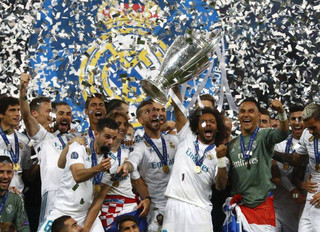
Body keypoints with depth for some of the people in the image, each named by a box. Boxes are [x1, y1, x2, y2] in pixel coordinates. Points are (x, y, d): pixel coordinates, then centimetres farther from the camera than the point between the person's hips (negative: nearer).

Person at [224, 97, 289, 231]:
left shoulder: (264, 136, -3)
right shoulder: (232, 145, 12)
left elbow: (282, 134, -24)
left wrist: (282, 113, -44)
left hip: (262, 204, -4)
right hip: (238, 204, 4)